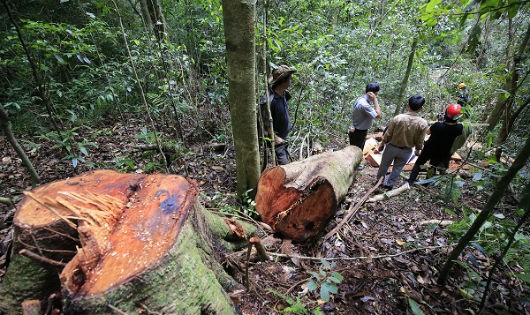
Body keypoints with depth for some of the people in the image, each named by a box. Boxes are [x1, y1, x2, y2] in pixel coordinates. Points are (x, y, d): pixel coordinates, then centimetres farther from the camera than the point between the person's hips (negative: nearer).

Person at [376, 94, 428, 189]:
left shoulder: (398, 118, -22)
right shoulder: (423, 123, -19)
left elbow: (388, 135, -13)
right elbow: (419, 141, -8)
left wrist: (382, 144, 3)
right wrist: (418, 150, 12)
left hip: (392, 147, -1)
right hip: (406, 151, 1)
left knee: (384, 165, 21)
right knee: (397, 168, 22)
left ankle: (379, 180, 41)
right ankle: (389, 184, 38)